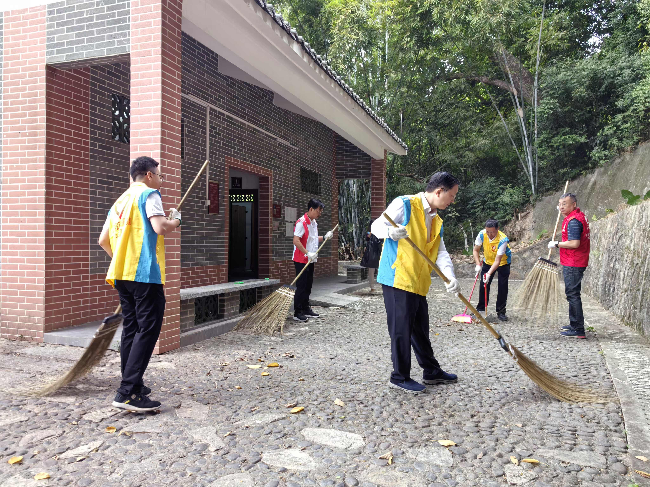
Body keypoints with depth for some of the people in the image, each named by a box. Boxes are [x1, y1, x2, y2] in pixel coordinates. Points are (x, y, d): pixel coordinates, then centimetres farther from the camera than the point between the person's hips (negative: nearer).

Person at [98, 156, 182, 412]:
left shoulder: (120, 200, 20)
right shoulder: (149, 194, -2)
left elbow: (103, 240, 19)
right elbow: (160, 227, -17)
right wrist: (176, 220, 2)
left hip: (121, 273, 9)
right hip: (145, 272, -8)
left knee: (131, 328, 13)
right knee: (148, 328, -8)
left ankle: (132, 385, 19)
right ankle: (127, 393, -12)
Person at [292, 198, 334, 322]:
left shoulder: (314, 222, 13)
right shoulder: (301, 222, -16)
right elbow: (296, 241, -23)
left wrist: (325, 237, 9)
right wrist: (307, 253, -26)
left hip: (310, 260, 9)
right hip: (301, 260, -9)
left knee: (308, 285, 14)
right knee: (301, 286, -5)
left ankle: (306, 309, 24)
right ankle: (297, 313, 2)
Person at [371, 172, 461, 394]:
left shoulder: (436, 221, 17)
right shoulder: (404, 204, -8)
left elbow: (441, 252, 8)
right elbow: (377, 226, -10)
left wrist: (450, 277, -10)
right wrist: (390, 231, -35)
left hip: (418, 283, 8)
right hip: (397, 278, -8)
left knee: (421, 329, 18)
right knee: (401, 328, -3)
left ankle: (431, 372, 31)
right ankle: (400, 377, 10)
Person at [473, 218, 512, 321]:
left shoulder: (503, 240, -34)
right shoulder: (482, 234, -23)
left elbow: (497, 261, -35)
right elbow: (476, 250, -11)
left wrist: (489, 274, -44)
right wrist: (478, 265, -23)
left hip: (503, 262, -3)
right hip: (488, 261, 3)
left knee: (502, 287, -8)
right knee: (484, 285, 1)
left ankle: (501, 312, 2)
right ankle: (480, 309, 13)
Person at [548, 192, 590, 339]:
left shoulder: (573, 221, -19)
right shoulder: (580, 216, 14)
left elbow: (574, 243, -27)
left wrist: (556, 244, -15)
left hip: (573, 264, -11)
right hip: (575, 262, 11)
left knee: (573, 295, -8)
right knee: (573, 294, 19)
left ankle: (578, 330, -4)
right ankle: (574, 325, 30)